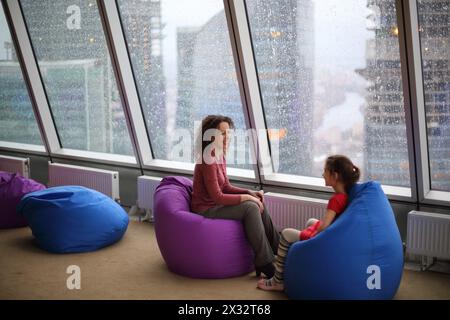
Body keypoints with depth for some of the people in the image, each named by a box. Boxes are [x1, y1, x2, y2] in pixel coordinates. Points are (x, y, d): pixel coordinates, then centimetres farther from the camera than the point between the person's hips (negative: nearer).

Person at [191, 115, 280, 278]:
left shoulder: (220, 156, 6)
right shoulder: (208, 160, -23)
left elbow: (226, 187, 12)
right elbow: (217, 197, -24)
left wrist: (250, 192, -1)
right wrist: (246, 197, -18)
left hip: (215, 205, 9)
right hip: (205, 210, -9)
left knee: (259, 205, 0)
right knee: (250, 207, -22)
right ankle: (264, 263, -15)